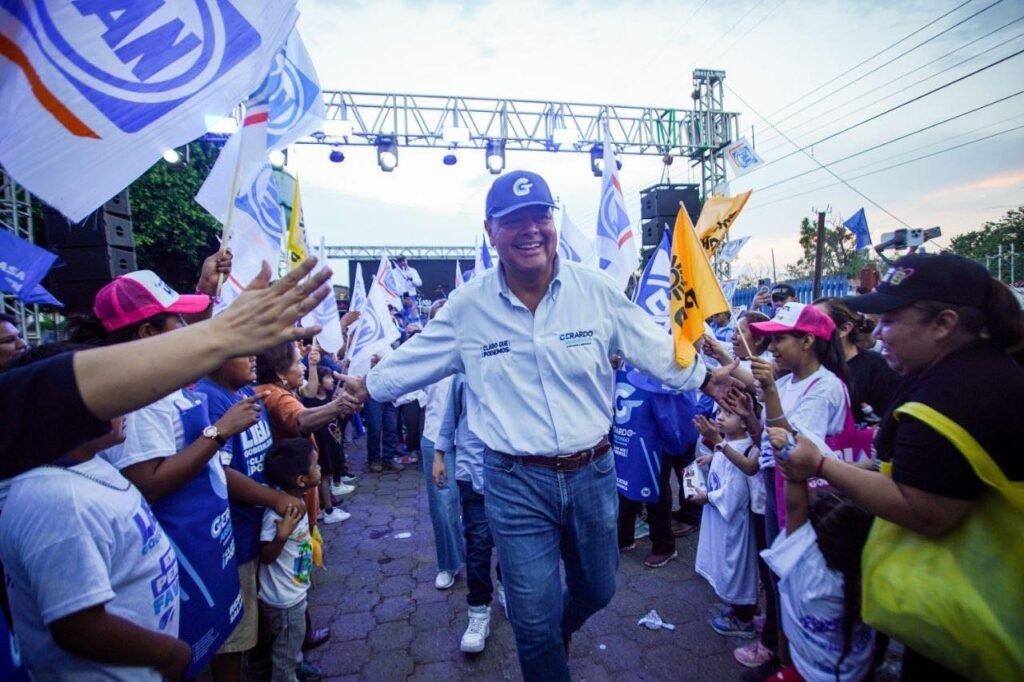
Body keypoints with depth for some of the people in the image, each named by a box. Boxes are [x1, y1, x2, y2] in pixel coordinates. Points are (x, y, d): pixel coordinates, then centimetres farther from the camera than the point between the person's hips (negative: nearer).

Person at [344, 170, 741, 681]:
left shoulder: (595, 289, -6)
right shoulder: (467, 306, -6)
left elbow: (657, 349, 2)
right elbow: (410, 361, 6)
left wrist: (707, 378, -5)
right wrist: (365, 386, 8)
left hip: (593, 472, 3)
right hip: (516, 482, -2)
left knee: (597, 590, 26)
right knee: (534, 619, 9)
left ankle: (558, 629, 61)